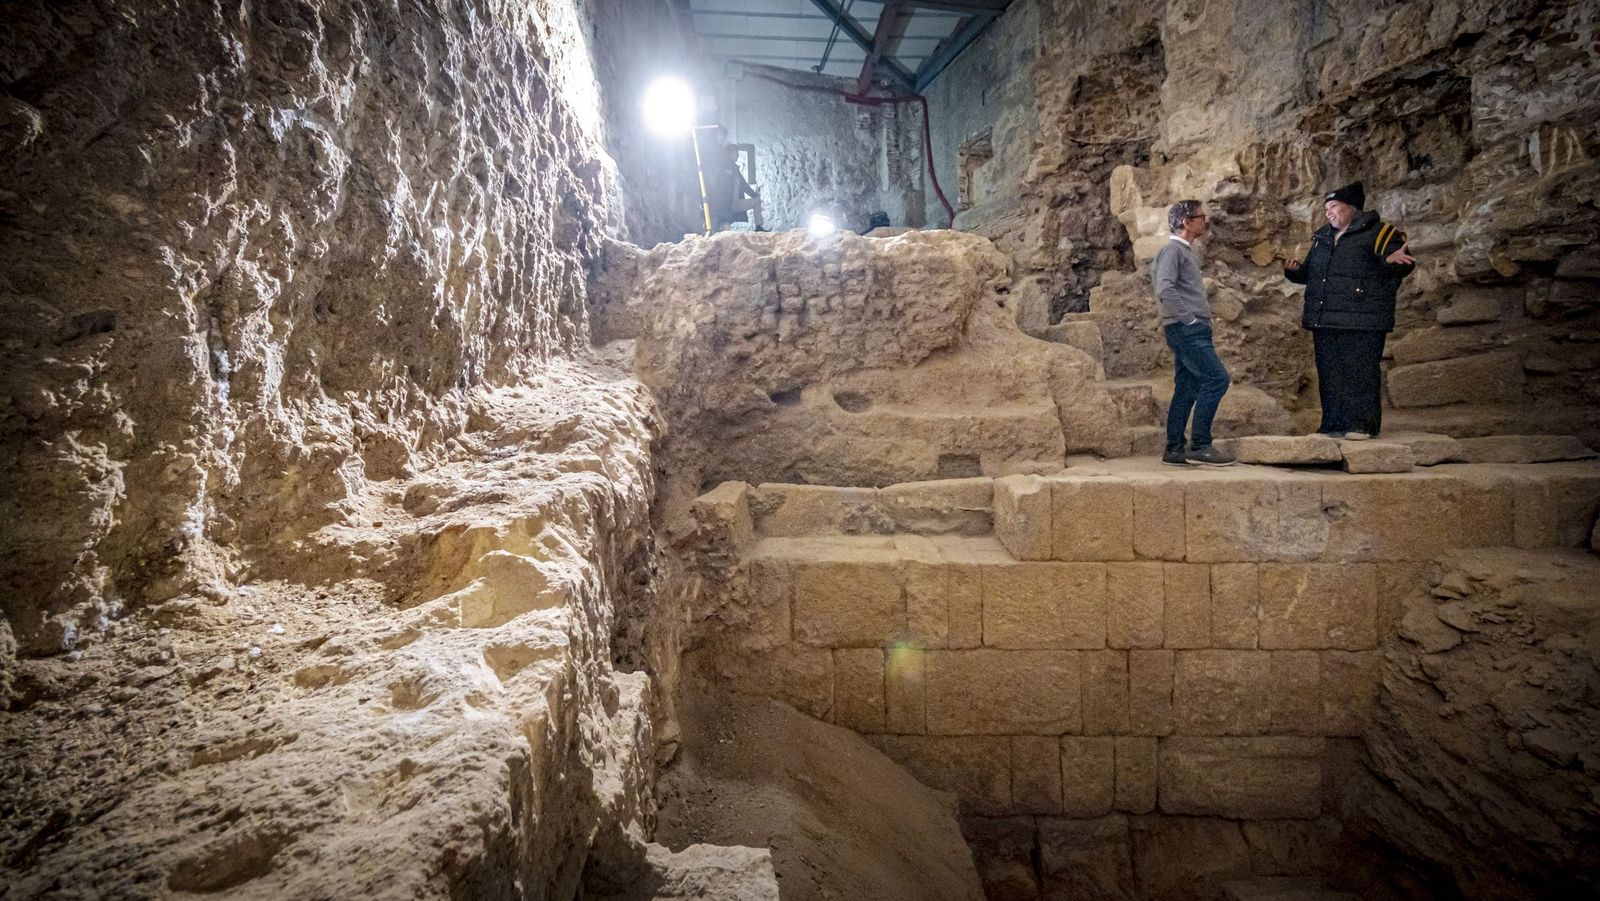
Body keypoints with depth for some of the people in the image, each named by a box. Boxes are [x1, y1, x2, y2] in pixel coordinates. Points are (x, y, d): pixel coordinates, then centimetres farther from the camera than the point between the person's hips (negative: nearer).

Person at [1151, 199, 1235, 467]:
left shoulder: (1185, 252, 22)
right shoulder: (1172, 250, -9)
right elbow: (1165, 289, -23)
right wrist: (1188, 318, -18)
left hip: (1193, 330, 10)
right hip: (1186, 330, -10)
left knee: (1186, 389, 8)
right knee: (1217, 378, -15)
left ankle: (1175, 450, 10)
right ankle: (1200, 445, -12)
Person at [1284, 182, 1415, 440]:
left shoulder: (1377, 232, -2)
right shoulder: (1322, 237, 18)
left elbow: (1401, 265, -9)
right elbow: (1310, 272, 29)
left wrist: (1393, 260, -32)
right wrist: (1295, 271, 8)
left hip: (1361, 321, -7)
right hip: (1325, 321, 7)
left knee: (1360, 373, -7)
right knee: (1330, 374, 9)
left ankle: (1362, 425, -2)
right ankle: (1333, 424, 16)